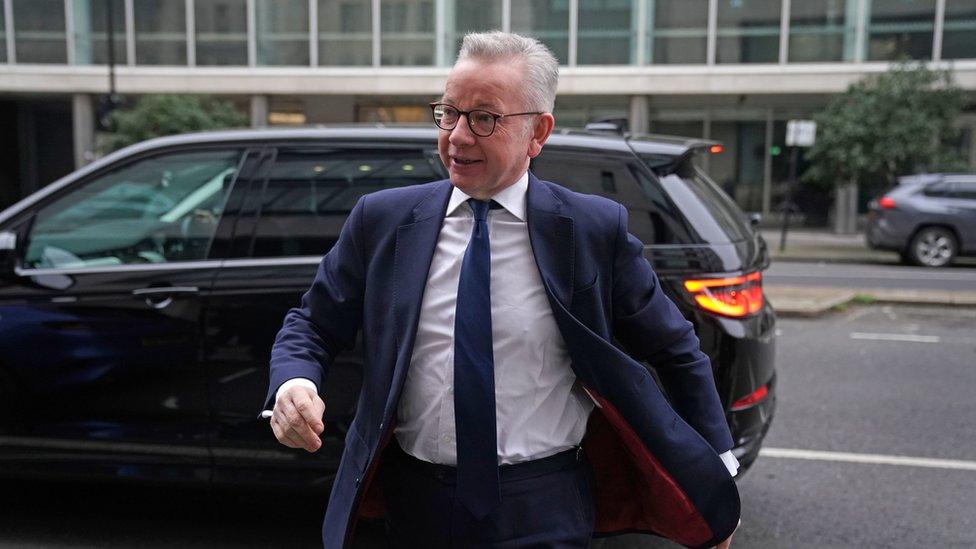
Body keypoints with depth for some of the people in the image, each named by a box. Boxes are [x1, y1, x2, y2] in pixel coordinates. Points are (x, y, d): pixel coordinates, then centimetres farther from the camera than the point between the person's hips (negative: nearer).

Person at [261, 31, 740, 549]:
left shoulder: (596, 229, -6)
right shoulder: (382, 219, -2)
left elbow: (675, 350, 3)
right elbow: (312, 324, 6)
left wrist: (716, 467, 3)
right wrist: (292, 382, -15)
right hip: (415, 505, 3)